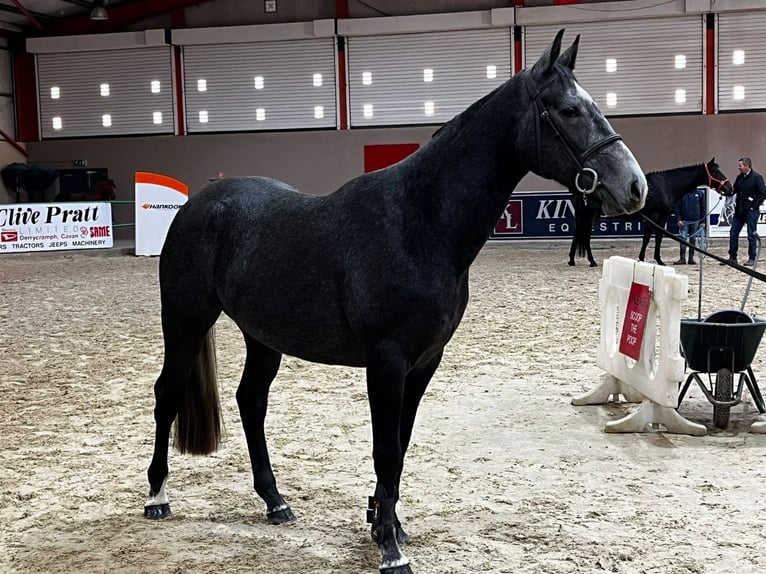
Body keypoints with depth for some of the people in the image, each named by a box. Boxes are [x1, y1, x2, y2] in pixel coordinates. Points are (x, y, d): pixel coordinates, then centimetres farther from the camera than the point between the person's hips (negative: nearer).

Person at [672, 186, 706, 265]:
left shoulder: (700, 193, 3)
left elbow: (703, 208, 7)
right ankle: (682, 258, -2)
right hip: (684, 220, -1)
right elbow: (676, 207, -1)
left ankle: (691, 258, 13)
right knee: (683, 238, -5)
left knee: (693, 239, 7)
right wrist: (678, 219, -10)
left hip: (695, 221, 1)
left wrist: (702, 221, 3)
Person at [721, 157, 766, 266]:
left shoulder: (757, 177, -10)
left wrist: (754, 206, -13)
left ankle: (752, 258, 9)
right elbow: (734, 190, 16)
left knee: (751, 235, 0)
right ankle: (732, 258, 14)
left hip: (751, 211, -7)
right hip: (739, 210, 7)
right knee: (733, 233, 6)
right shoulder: (739, 177, 10)